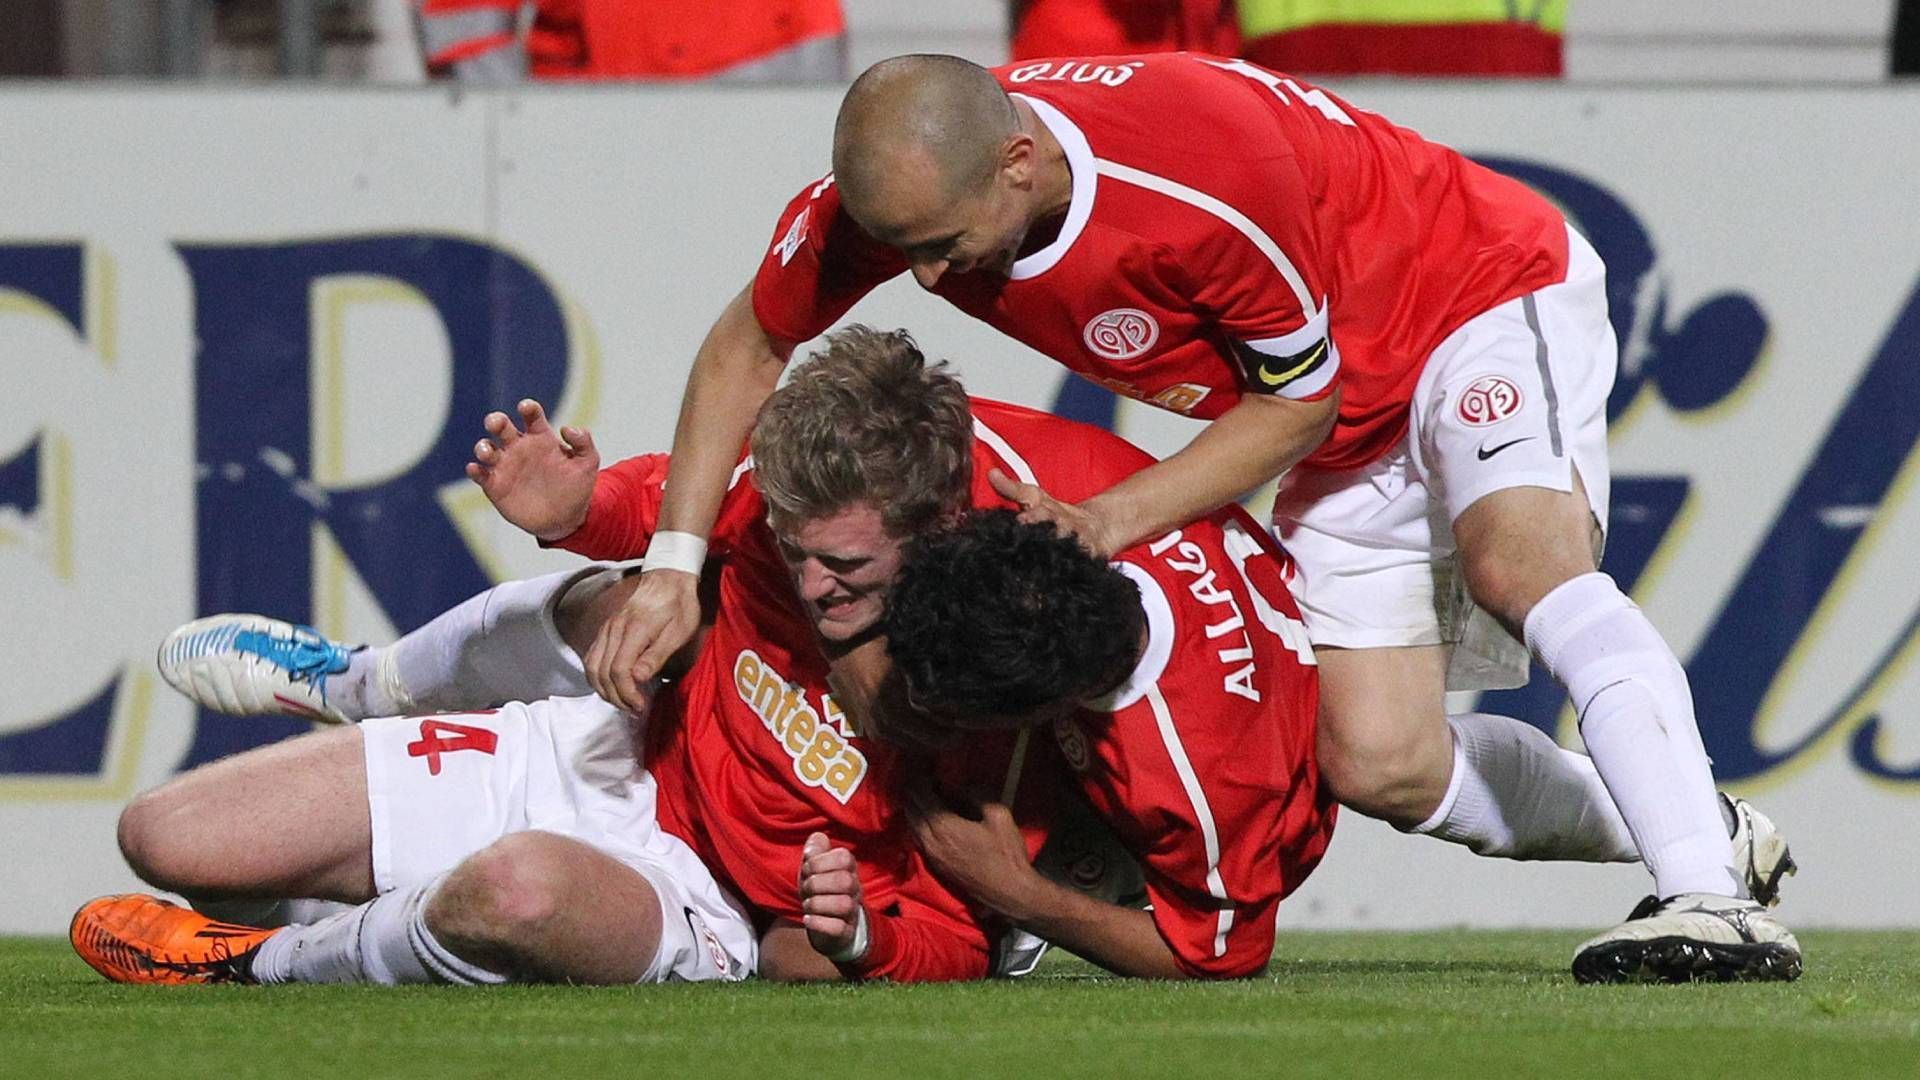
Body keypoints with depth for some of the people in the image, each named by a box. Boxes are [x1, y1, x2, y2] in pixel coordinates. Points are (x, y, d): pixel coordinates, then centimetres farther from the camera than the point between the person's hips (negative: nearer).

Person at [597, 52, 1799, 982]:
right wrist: (674, 563, -12)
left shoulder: (1212, 167, -38)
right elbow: (747, 349, -3)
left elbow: (1301, 396, -21)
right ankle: (1681, 822, 11)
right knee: (1380, 762, -7)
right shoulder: (891, 191, -21)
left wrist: (1110, 520, -28)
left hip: (1489, 292, -7)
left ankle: (1717, 893, -39)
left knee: (1516, 556, -35)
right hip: (1354, 424, 7)